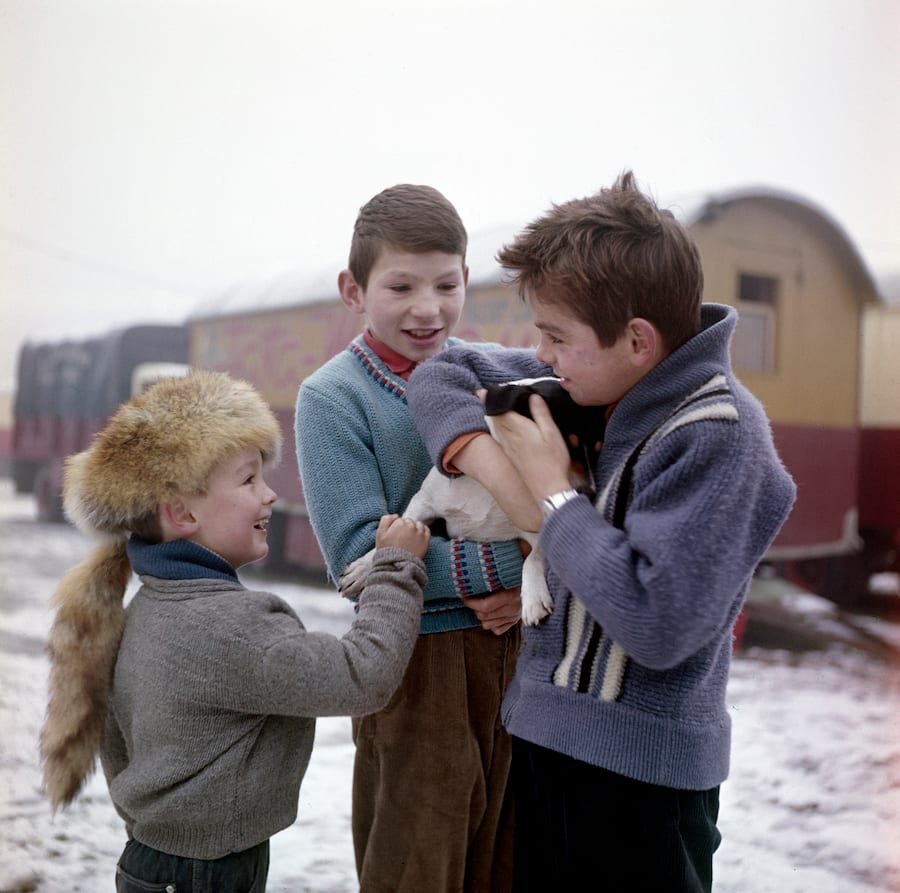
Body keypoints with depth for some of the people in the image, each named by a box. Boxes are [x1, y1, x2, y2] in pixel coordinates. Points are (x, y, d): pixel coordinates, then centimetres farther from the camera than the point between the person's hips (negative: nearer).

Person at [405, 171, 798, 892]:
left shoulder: (718, 434, -21)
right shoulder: (593, 378, -1)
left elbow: (656, 625, -28)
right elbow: (441, 375, 9)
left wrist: (551, 490, -19)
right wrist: (482, 455, -12)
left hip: (643, 770, -7)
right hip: (543, 732, 7)